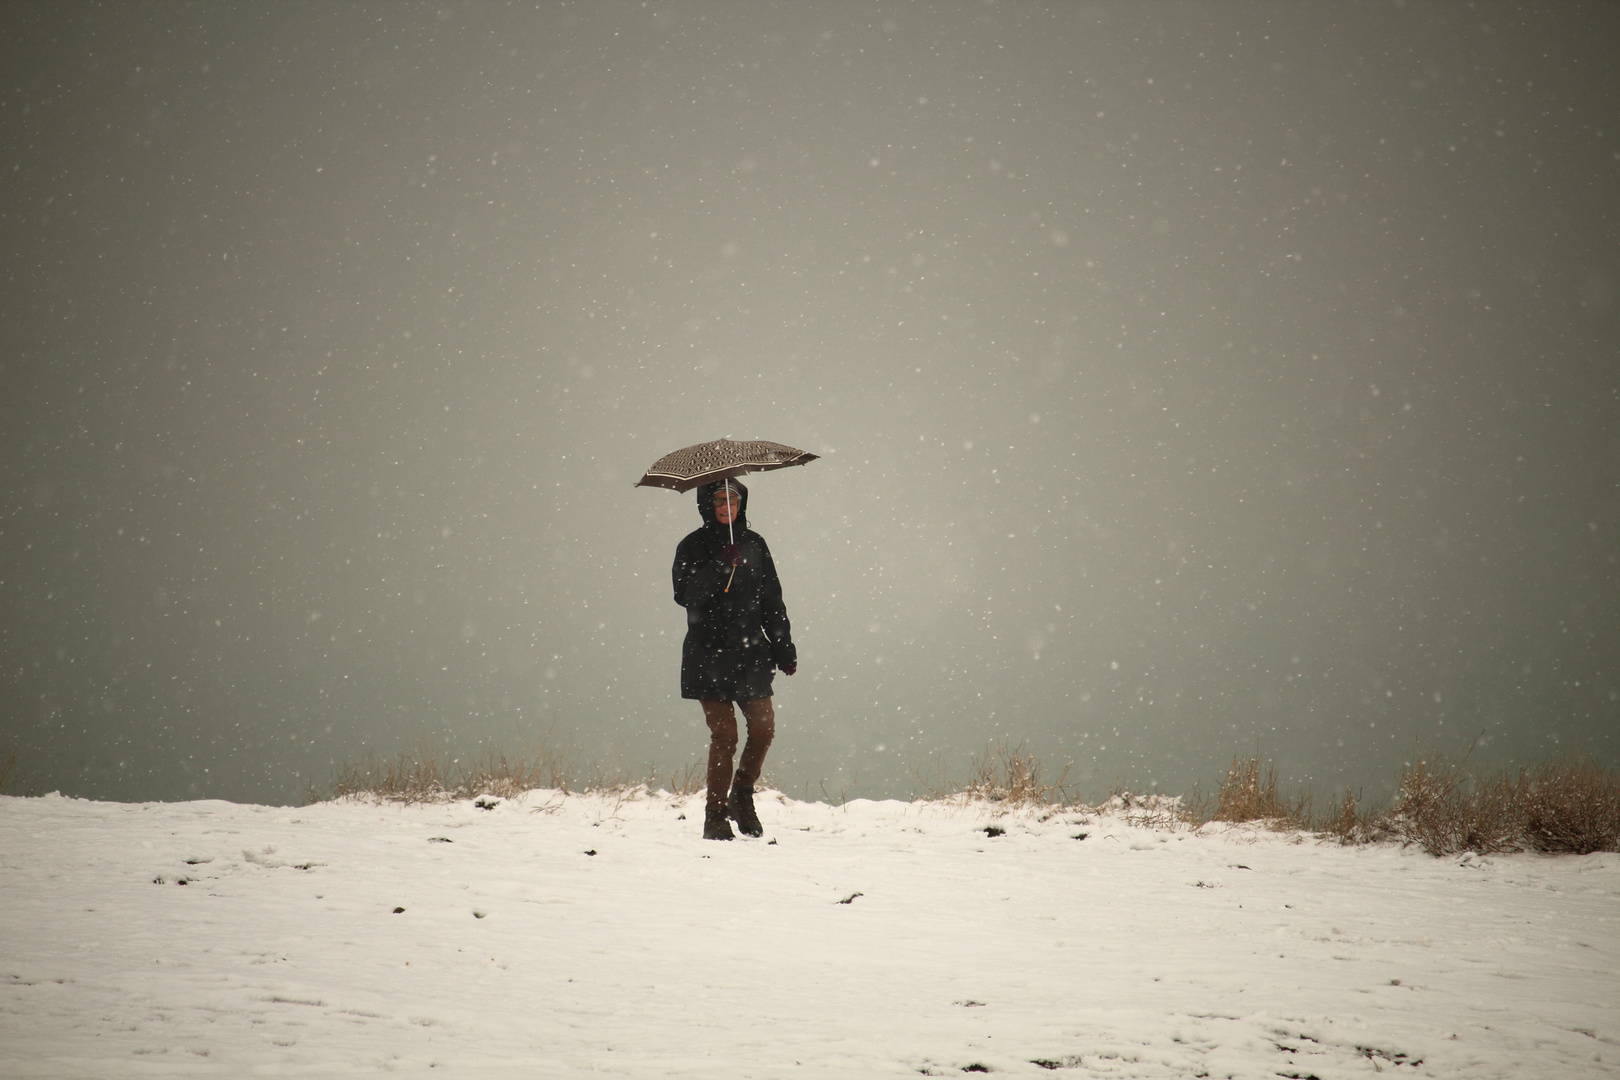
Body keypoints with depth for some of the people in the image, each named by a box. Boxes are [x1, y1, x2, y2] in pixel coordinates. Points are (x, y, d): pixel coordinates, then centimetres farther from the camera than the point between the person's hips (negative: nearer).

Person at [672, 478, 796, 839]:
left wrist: (783, 648, 10)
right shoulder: (693, 546, 0)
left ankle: (742, 797, 19)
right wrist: (720, 565, -23)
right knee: (724, 734, -6)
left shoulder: (753, 544, 11)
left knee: (763, 728, -3)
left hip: (750, 653, 4)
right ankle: (715, 817, 5)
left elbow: (772, 600, 14)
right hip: (708, 653, -4)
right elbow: (684, 594, -13)